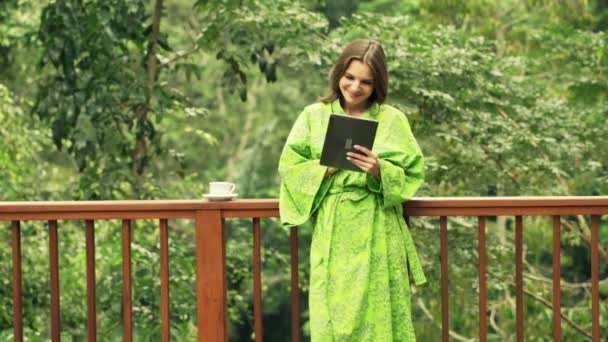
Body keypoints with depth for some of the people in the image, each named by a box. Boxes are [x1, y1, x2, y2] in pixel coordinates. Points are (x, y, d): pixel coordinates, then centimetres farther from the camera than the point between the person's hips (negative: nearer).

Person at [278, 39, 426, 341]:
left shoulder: (393, 120, 5)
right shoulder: (314, 116, 8)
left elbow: (412, 174, 2)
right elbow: (289, 166, 5)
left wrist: (380, 169, -16)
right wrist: (328, 167, -11)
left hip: (378, 233, 0)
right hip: (332, 232, 1)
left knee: (379, 311, -1)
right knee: (333, 315, -2)